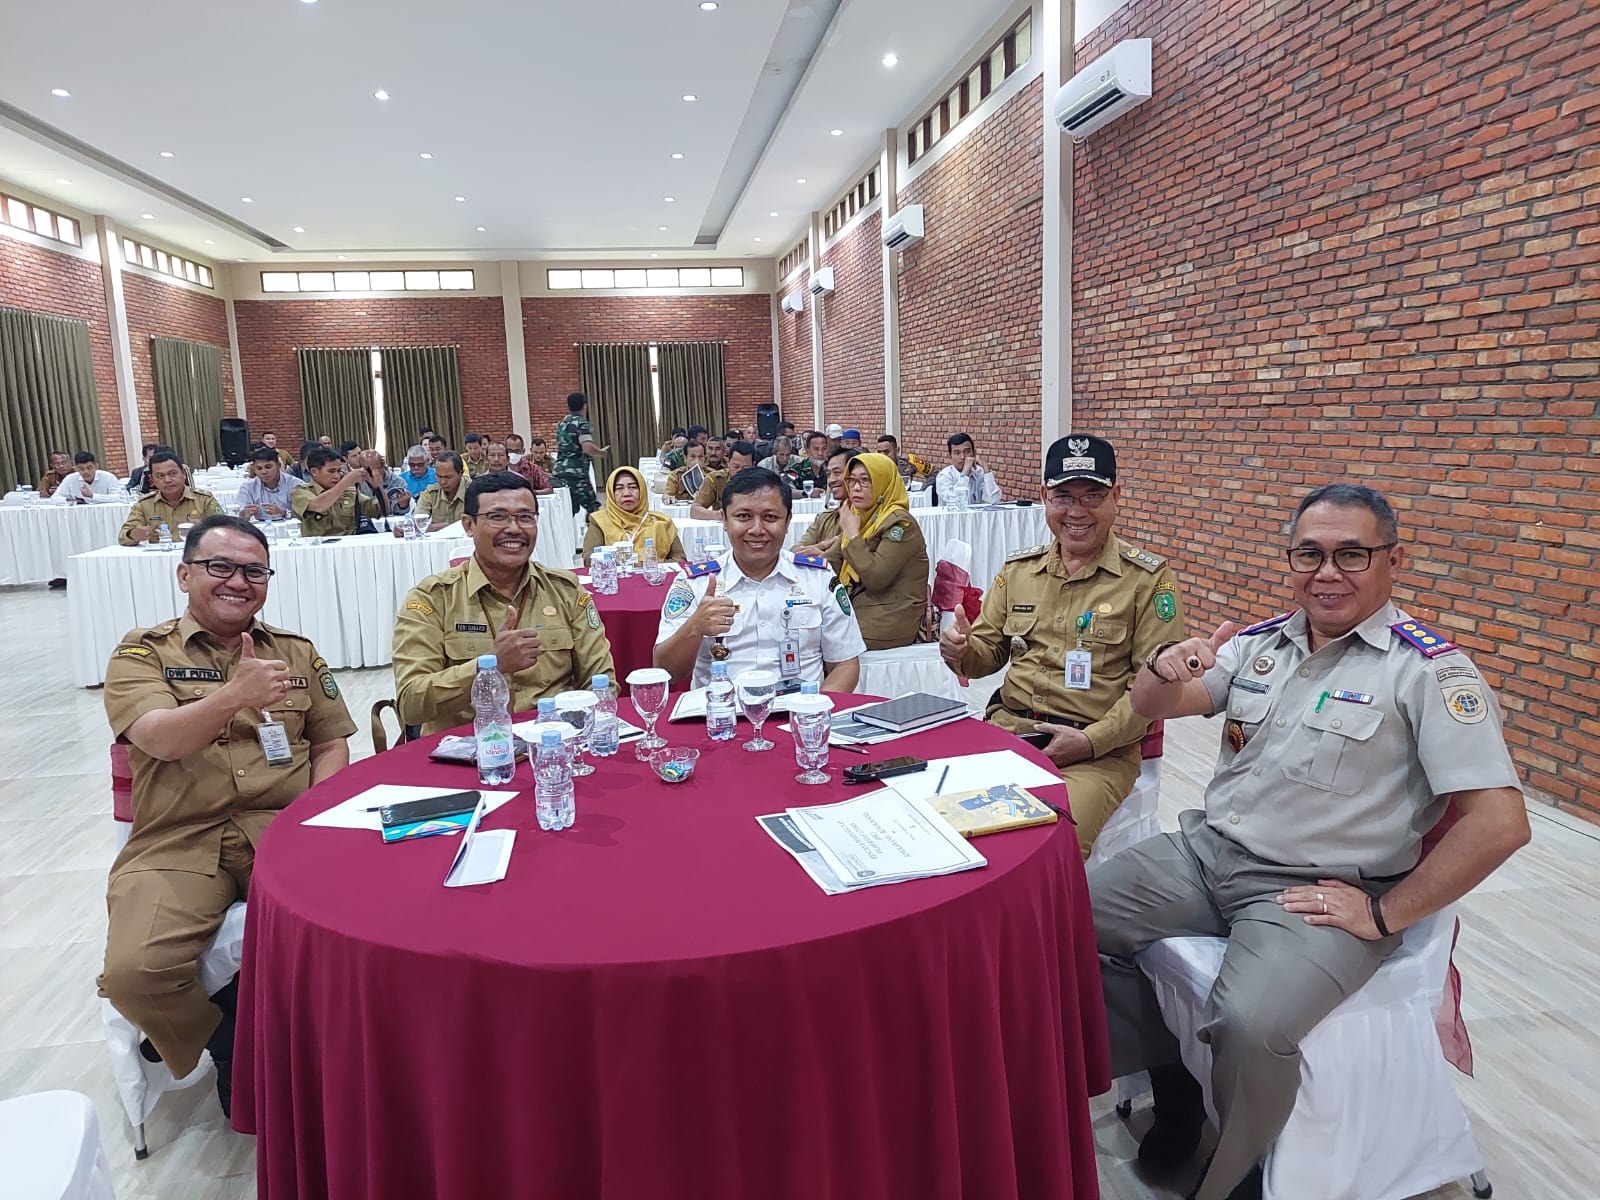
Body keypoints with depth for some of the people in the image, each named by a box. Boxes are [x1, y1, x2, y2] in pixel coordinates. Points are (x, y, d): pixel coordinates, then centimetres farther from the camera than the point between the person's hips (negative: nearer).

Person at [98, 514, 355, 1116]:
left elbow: (331, 744, 17)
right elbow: (160, 740, -10)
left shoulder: (297, 652, 17)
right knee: (135, 972, -26)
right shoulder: (144, 652, 8)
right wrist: (235, 695, -30)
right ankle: (230, 1049, 6)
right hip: (177, 842, -1)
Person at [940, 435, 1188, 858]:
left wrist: (1090, 741, -17)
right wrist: (962, 651, -7)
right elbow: (990, 652, 18)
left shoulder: (1149, 578, -1)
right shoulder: (1017, 568, 12)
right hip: (1007, 729, 4)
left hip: (1100, 750, -4)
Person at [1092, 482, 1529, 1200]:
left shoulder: (1425, 669, -9)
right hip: (1207, 852, 6)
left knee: (1250, 1025, -31)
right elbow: (1151, 707, 10)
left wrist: (1386, 914, -12)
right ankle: (1169, 1079, 14)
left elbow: (1501, 822, -15)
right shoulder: (1262, 642, 8)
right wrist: (1165, 668, -14)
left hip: (1316, 895, -6)